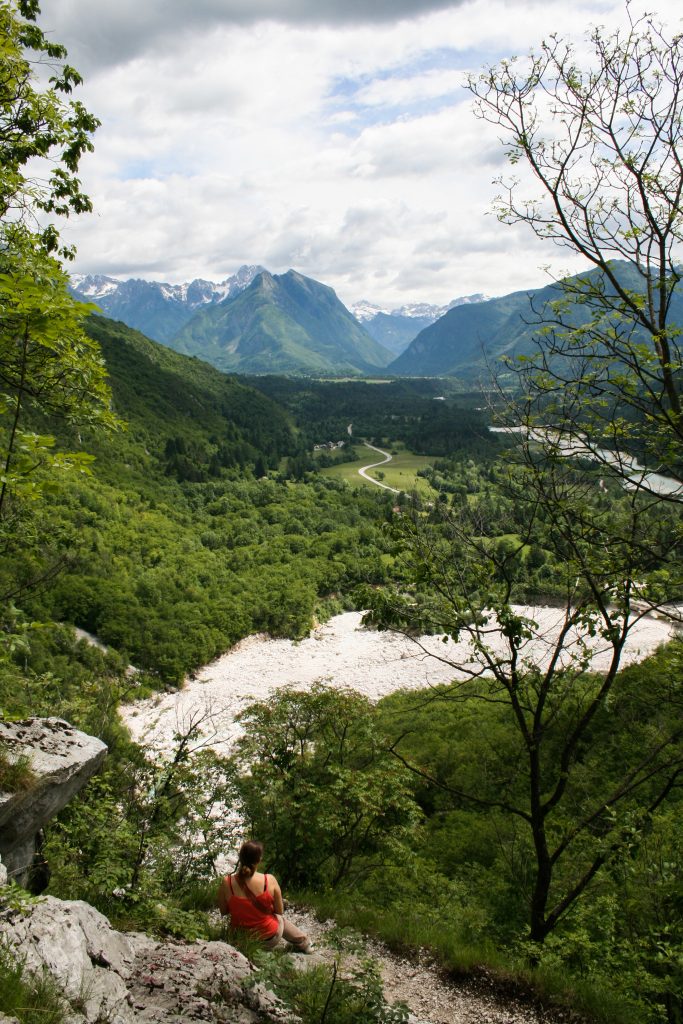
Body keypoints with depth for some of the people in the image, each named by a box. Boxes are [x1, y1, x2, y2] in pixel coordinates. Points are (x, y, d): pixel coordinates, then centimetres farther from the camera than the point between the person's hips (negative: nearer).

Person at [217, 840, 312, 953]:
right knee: (280, 919, 33)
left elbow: (223, 912, -5)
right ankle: (303, 943, 54)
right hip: (269, 938, -1)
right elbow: (280, 912, -9)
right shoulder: (269, 880, -24)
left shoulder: (226, 883, -22)